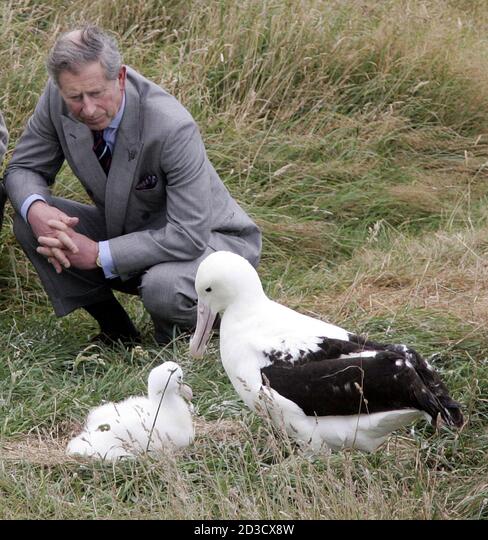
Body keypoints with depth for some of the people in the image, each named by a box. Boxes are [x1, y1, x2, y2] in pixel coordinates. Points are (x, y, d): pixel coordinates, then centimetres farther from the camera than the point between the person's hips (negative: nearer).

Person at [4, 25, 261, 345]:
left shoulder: (172, 127, -33)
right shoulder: (57, 98, -17)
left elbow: (190, 236, -31)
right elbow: (24, 168, -3)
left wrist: (99, 255, -33)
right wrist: (36, 209, -28)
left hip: (206, 238, -6)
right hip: (127, 231, 6)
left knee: (162, 289, -39)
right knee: (29, 222, -13)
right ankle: (117, 333, 1)